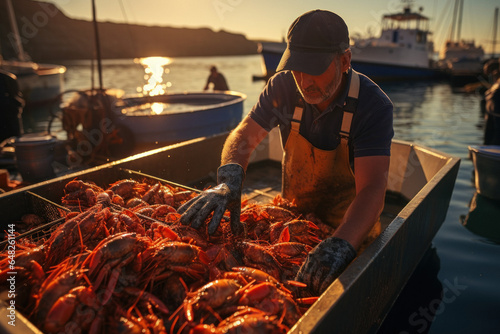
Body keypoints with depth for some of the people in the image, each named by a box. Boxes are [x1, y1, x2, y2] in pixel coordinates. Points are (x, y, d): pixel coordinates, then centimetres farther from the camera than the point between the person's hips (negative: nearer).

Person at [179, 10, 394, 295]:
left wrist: (341, 244, -53)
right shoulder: (285, 85, -13)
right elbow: (244, 136, -12)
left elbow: (372, 189, -35)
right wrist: (229, 183, -33)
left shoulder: (374, 105, -25)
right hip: (294, 212, 4)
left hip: (350, 224, -3)